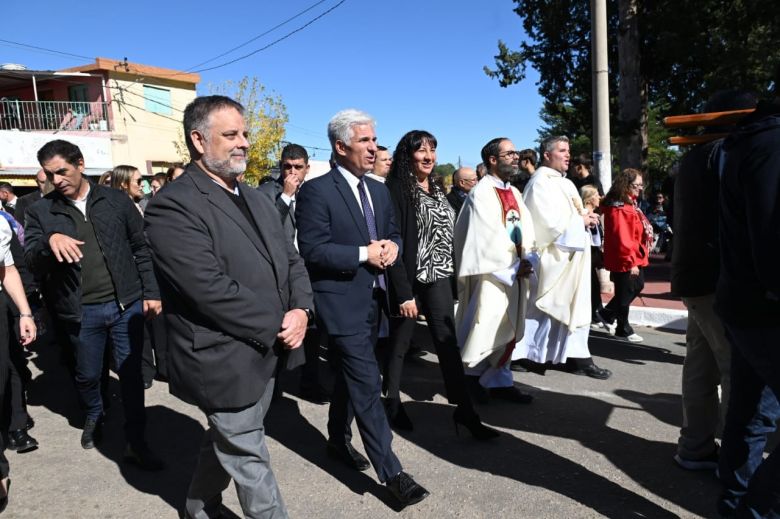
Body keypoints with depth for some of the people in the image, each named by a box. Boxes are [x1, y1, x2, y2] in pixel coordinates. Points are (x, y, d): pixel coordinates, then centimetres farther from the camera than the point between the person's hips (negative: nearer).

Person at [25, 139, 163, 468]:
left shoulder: (116, 200, 0)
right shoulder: (41, 212, 2)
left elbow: (141, 248, 3)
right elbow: (31, 260, -6)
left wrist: (151, 292, -1)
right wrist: (49, 240, -27)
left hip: (127, 304, -1)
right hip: (82, 312, 1)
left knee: (131, 374, 4)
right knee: (87, 375, 17)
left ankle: (136, 443, 18)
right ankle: (93, 417, 48)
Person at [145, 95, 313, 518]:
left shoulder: (255, 199, 11)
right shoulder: (173, 206, -17)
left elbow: (290, 259, 10)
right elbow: (212, 290, -24)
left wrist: (300, 311, -8)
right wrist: (277, 328, -16)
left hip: (266, 352, 8)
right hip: (224, 362, -8)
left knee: (225, 445, 25)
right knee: (250, 462, 8)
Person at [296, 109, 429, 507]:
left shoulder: (379, 191, 12)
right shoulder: (316, 191, -13)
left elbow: (393, 234, 17)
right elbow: (311, 249, -18)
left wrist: (391, 246, -6)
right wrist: (363, 254, -20)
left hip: (373, 298, 8)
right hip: (342, 300, -8)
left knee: (350, 376, 21)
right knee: (367, 384, -6)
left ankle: (338, 440, 41)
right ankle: (390, 472, 5)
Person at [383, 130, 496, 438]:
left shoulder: (437, 190, 12)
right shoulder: (396, 189, -10)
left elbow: (448, 234, 14)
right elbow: (393, 242, -15)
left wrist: (450, 273, 9)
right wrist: (403, 292, -19)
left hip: (438, 278, 6)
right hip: (409, 280, -6)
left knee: (448, 344, 3)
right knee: (399, 344, 8)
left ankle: (465, 411, 6)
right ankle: (392, 403, 26)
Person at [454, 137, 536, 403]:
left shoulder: (515, 193, 13)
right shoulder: (481, 193, -10)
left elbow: (526, 229, 7)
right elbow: (488, 236, -17)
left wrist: (526, 260, -9)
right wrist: (514, 265, -13)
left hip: (515, 271, 8)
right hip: (492, 271, -8)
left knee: (508, 328, 11)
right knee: (486, 325, -4)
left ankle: (499, 380, 21)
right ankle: (473, 376, 17)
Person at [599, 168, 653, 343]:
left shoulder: (630, 204, 12)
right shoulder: (619, 209, -21)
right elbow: (622, 238, -25)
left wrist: (637, 259, 17)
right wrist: (631, 262, -23)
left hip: (635, 258, 10)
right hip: (625, 261, -10)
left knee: (637, 286, 19)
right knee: (625, 294, 3)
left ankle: (608, 314, 30)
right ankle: (623, 330, 20)